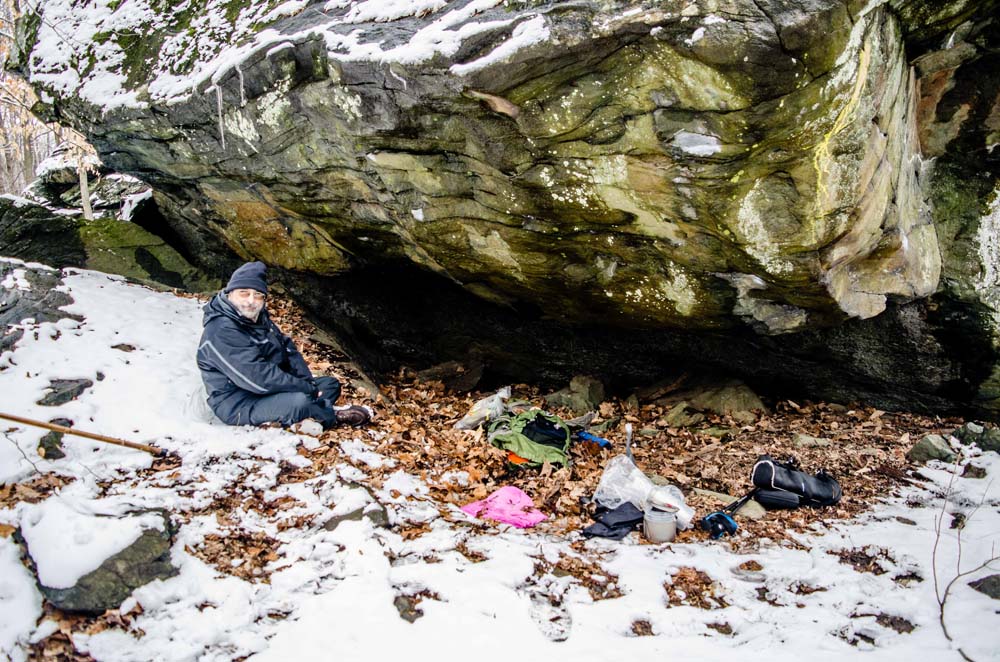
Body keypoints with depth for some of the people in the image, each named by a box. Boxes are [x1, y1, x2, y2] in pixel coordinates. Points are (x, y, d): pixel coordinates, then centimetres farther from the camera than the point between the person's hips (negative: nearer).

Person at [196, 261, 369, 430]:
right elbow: (259, 377, -28)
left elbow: (288, 349, 11)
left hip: (269, 392, 10)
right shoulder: (221, 332, -23)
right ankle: (331, 416, -4)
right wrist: (308, 389, -22)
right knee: (299, 402, -35)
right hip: (238, 405, -10)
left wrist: (308, 381, -7)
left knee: (331, 384, 9)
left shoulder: (259, 318, 8)